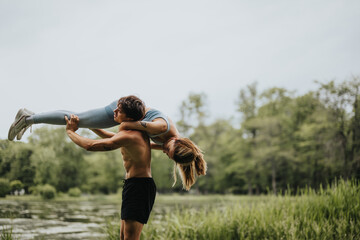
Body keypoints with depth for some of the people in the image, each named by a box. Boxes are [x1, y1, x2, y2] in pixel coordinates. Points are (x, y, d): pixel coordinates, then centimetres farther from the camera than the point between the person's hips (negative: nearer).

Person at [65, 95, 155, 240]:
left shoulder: (128, 136, -20)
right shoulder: (135, 131, 11)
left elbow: (90, 145, -20)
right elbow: (114, 138, 34)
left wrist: (71, 131, -3)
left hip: (138, 186, -10)